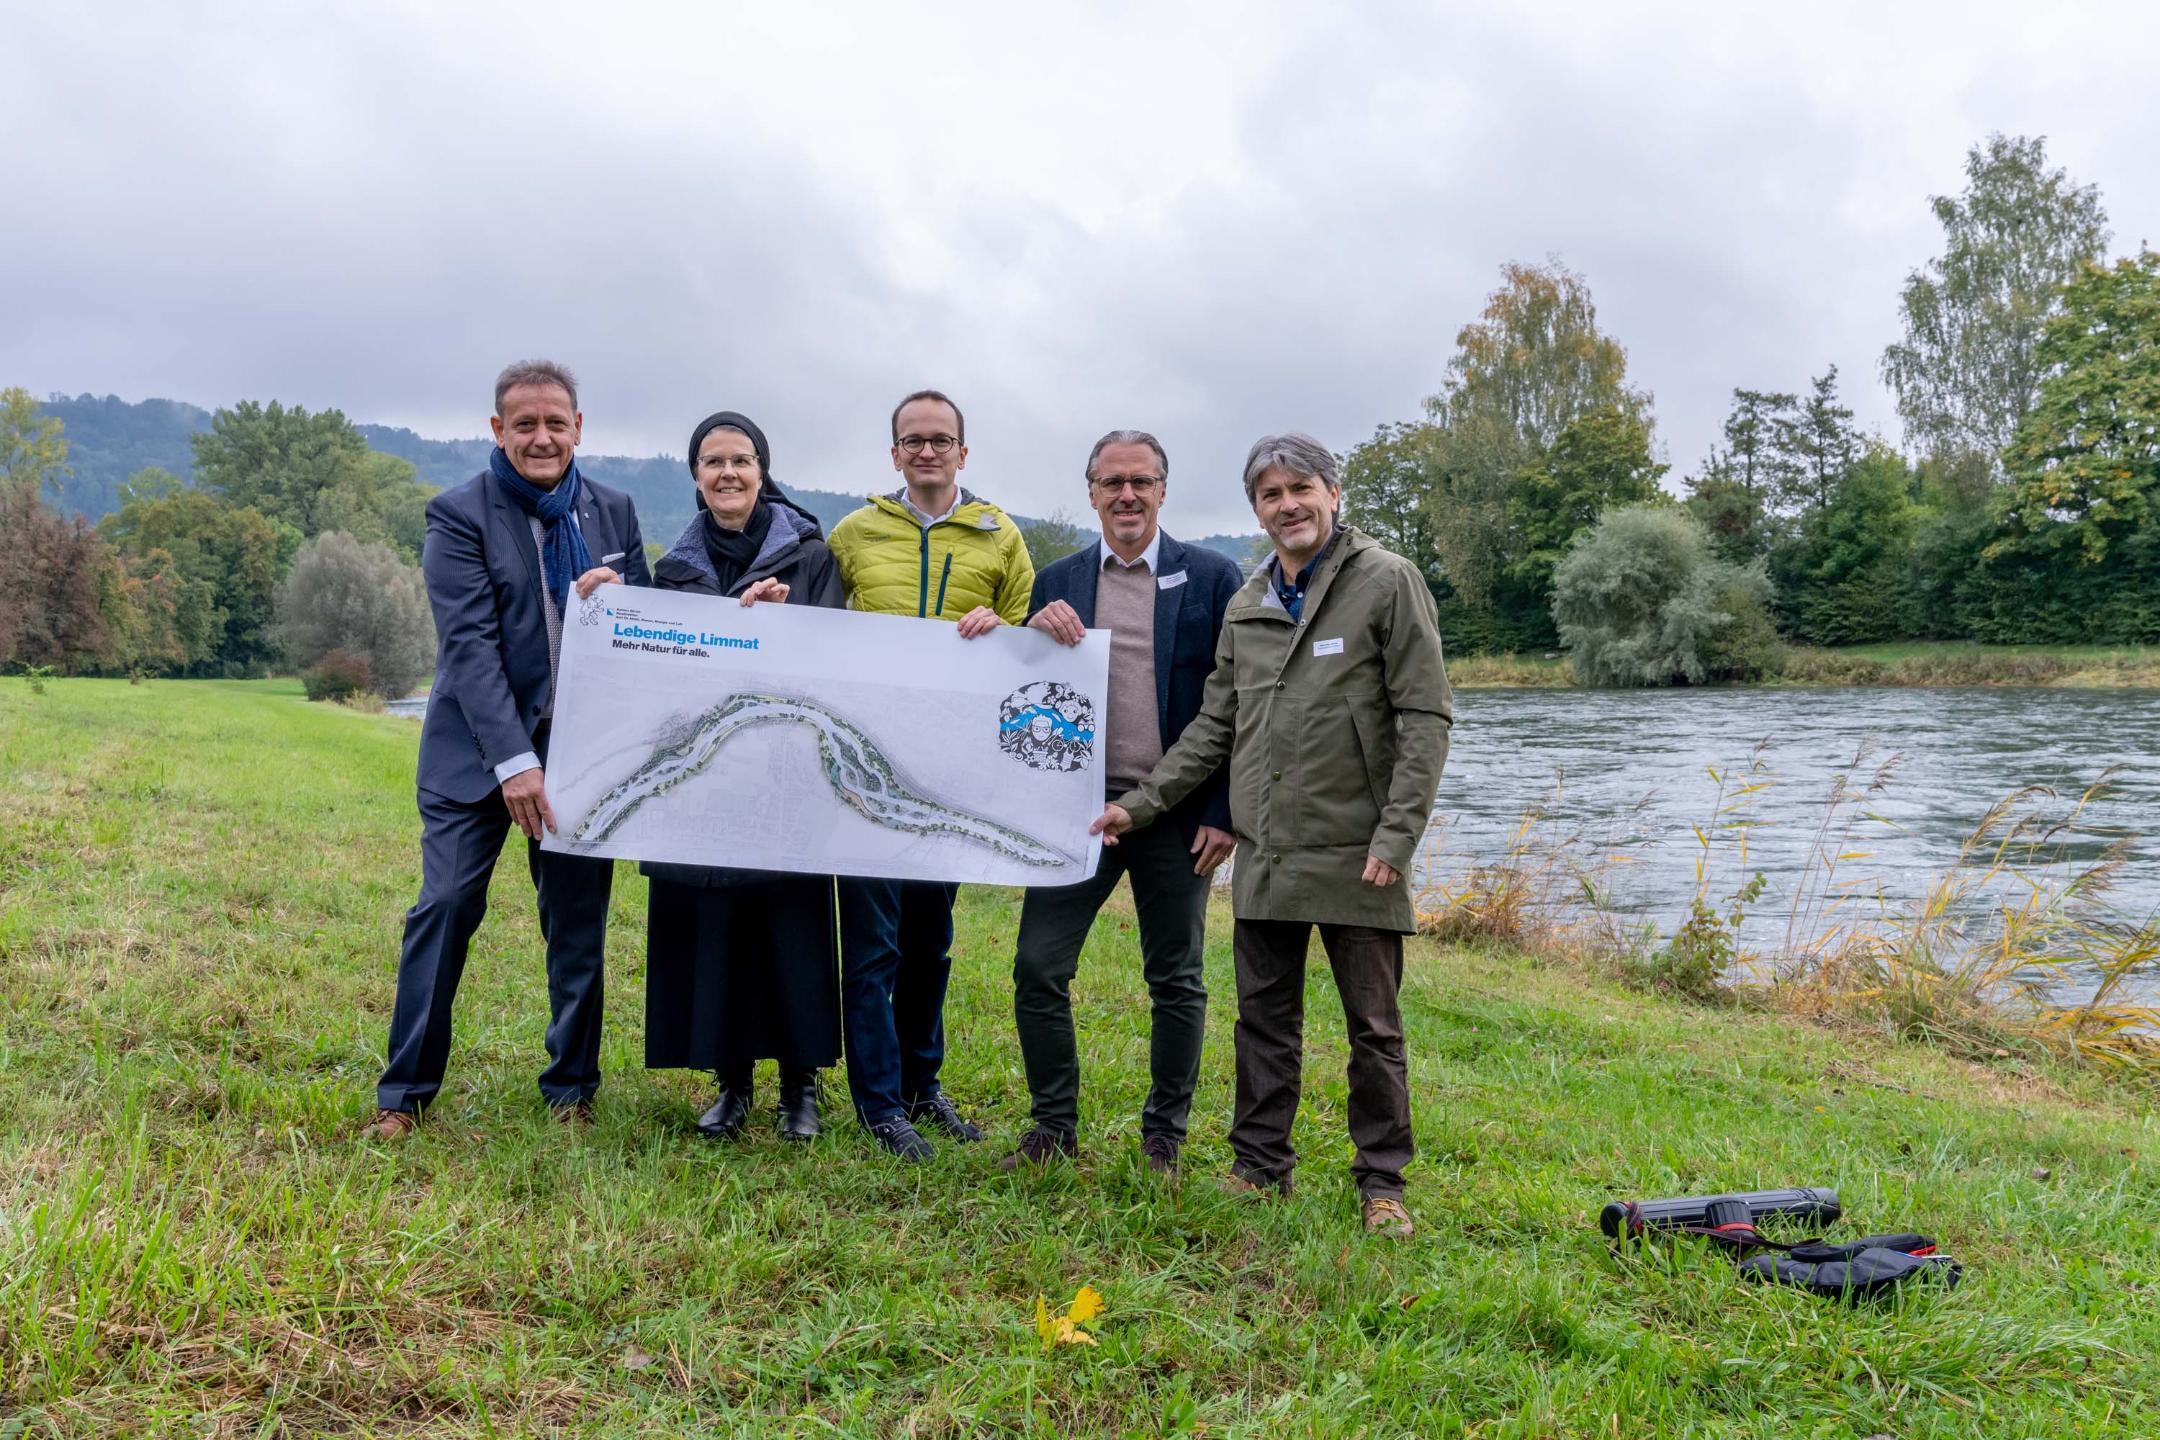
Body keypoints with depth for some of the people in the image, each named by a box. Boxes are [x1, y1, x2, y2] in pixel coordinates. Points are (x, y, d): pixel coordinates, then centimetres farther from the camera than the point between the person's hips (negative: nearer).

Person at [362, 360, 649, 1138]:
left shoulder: (614, 511, 7)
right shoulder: (459, 515, -5)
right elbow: (470, 643, -14)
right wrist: (513, 760, -23)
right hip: (478, 748, -3)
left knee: (579, 920, 7)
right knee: (445, 908, -4)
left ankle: (572, 1086, 20)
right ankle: (405, 1090, 11)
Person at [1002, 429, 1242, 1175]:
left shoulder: (1212, 578, -1)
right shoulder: (1057, 582, 8)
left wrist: (1225, 812, -8)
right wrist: (1036, 634, -11)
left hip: (1178, 813, -2)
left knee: (1176, 980, 8)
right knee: (1037, 967, -1)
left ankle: (1164, 1136, 24)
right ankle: (1054, 1126, 16)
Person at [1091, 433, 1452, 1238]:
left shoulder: (1387, 583, -5)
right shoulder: (1246, 606, 13)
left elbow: (1426, 718, -8)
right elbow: (1215, 726, 18)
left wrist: (1396, 835, -15)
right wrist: (1141, 803, 12)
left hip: (1354, 857, -5)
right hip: (1264, 855, 5)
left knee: (1373, 1026, 5)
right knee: (1265, 1018, 13)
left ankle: (1382, 1182, 18)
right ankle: (1260, 1165, 25)